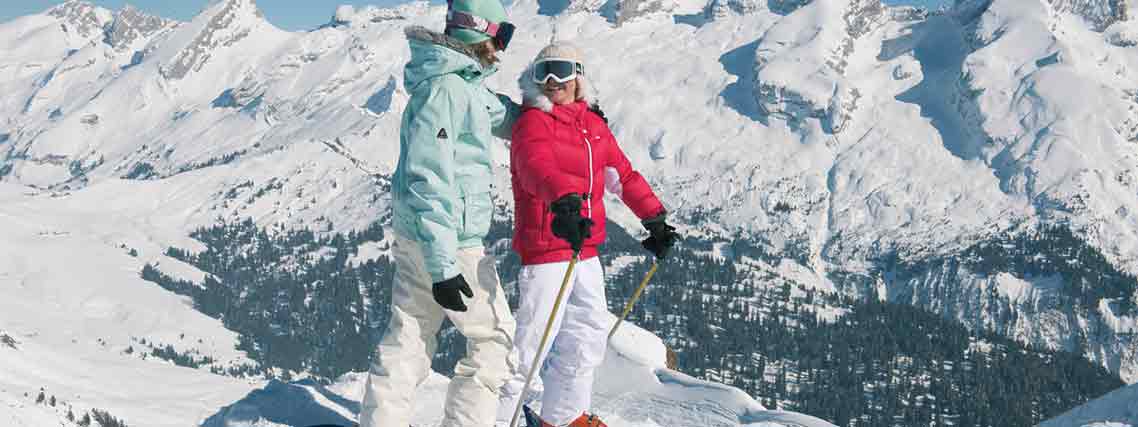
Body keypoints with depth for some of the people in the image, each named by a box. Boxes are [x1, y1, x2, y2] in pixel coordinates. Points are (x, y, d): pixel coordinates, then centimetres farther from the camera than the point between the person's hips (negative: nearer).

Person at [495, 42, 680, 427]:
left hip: (585, 248, 8)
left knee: (590, 331, 16)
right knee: (533, 337, -10)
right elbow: (538, 167, -32)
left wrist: (655, 218, 19)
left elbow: (623, 174, 22)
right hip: (545, 244, -8)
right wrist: (565, 200, -50)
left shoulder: (594, 124, 12)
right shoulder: (533, 122, -11)